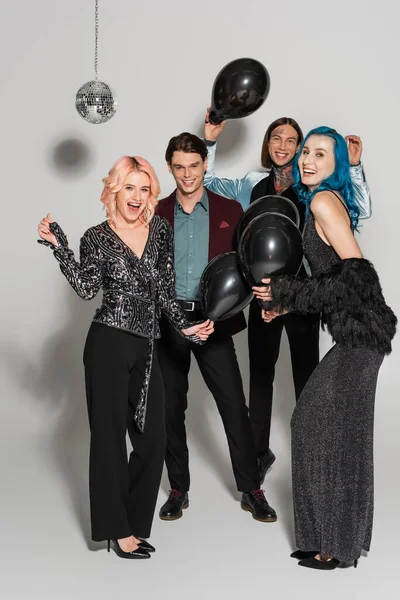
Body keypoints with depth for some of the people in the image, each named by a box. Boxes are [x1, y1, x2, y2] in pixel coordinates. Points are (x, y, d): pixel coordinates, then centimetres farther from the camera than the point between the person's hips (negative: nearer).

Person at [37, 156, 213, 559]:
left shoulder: (160, 231, 11)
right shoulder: (97, 238, 0)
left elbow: (165, 291, 13)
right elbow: (87, 289, -14)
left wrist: (184, 326, 4)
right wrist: (59, 246, -19)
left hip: (145, 347, 5)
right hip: (109, 344, -4)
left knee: (153, 438, 5)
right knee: (110, 434, 3)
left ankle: (132, 523, 21)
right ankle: (117, 529, 14)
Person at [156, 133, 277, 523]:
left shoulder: (230, 211, 5)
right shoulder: (156, 213, 6)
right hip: (168, 319, 1)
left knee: (234, 406, 0)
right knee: (171, 407, 9)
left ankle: (251, 490, 13)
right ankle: (178, 489, 23)